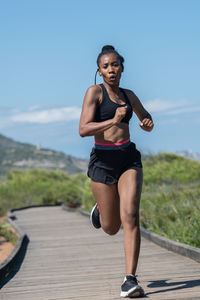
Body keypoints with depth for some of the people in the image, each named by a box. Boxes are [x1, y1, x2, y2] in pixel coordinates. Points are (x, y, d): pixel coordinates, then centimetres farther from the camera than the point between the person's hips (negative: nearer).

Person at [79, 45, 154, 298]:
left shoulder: (128, 95, 12)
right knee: (111, 228, 8)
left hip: (129, 158, 3)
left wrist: (148, 124, 6)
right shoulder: (95, 91, -3)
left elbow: (146, 117, 30)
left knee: (130, 217, -17)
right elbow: (83, 129, -14)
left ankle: (130, 280, -18)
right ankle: (101, 209, 45)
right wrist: (113, 121, -26)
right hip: (103, 161, -2)